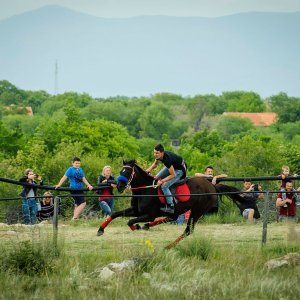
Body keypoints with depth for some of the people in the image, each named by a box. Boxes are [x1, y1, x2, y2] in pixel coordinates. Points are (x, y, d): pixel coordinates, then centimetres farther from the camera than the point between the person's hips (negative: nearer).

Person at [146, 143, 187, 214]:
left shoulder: (167, 159, -39)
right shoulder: (159, 155, -15)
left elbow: (173, 175, -32)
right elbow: (155, 164, 9)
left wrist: (162, 181, -31)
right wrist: (150, 168, -12)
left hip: (179, 170, -9)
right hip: (172, 166, 9)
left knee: (164, 186, -17)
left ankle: (171, 207, -9)